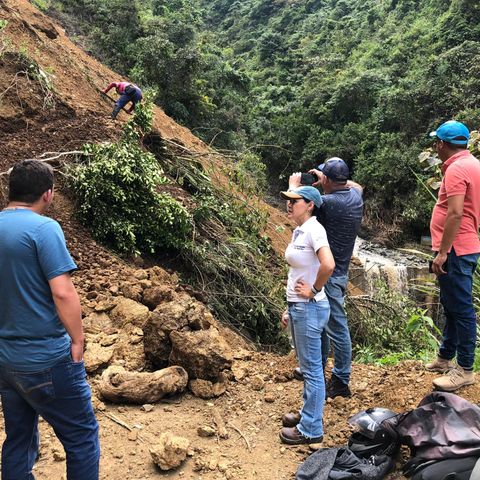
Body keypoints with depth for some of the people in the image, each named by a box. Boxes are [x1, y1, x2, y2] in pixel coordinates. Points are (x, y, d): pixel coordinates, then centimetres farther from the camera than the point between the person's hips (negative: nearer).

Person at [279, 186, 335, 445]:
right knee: (307, 366, 20)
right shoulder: (298, 231, 10)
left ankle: (311, 429, 15)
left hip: (309, 308, -9)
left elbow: (328, 265, -32)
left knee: (312, 368, 3)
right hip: (297, 306, 9)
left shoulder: (314, 229, -17)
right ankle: (308, 413, 36)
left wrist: (313, 290, -17)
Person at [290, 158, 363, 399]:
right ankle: (317, 366, 37)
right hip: (339, 270, 10)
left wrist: (294, 184, 7)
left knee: (336, 327, 0)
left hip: (328, 275, -10)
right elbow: (355, 185, 27)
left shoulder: (328, 203, -23)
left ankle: (341, 381, 11)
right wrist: (326, 180, 23)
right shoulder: (355, 196, 2)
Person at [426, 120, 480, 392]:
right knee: (452, 305, 18)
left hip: (456, 250, -11)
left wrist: (442, 252, -22)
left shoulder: (456, 169, -17)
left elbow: (455, 214, -24)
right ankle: (446, 358, 30)